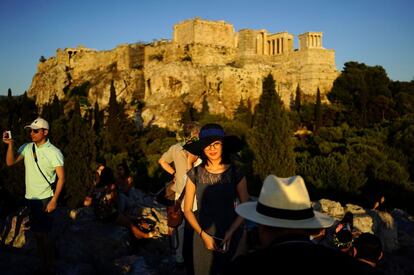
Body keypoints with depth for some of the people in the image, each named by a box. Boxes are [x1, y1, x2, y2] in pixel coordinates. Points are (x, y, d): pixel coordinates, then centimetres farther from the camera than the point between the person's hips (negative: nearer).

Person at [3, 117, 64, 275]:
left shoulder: (54, 152, -14)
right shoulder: (27, 148, 1)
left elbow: (61, 177, -13)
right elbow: (10, 162, -4)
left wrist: (54, 200, -17)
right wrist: (10, 145, -18)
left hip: (45, 199, -6)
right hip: (31, 198, 6)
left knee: (44, 233, -1)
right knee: (36, 232, 17)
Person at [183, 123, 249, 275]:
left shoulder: (236, 174, -7)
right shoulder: (195, 174, -6)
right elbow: (187, 210, -2)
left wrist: (230, 232, -12)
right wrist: (204, 235, -11)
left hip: (231, 235, 0)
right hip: (203, 235, 0)